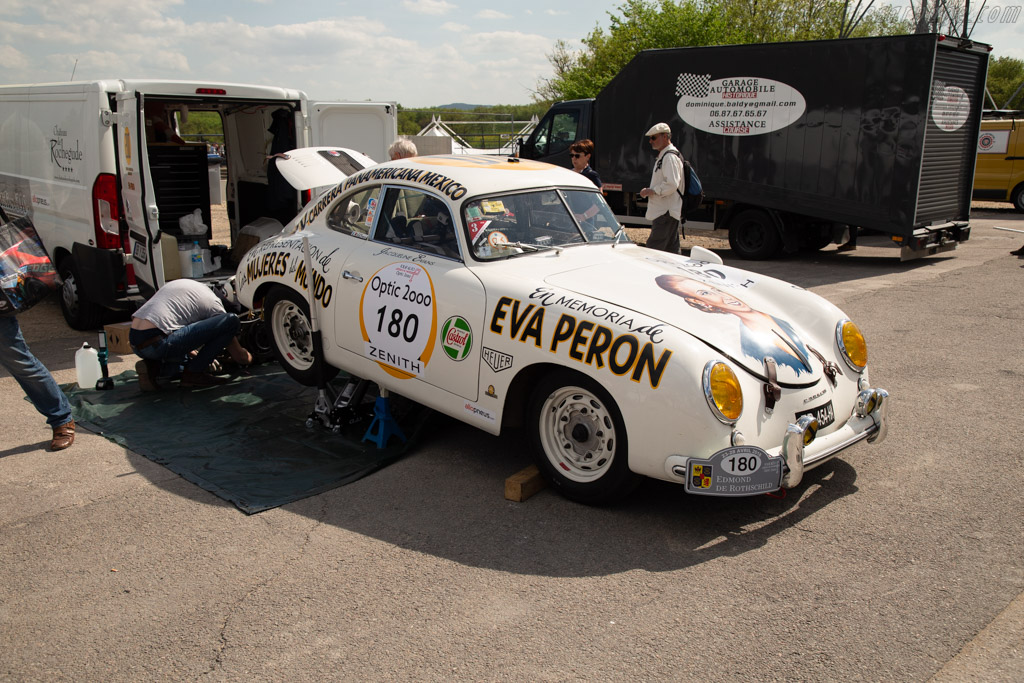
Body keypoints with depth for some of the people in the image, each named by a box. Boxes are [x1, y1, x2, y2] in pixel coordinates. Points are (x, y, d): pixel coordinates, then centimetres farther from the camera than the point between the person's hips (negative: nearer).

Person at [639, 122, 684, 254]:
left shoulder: (670, 157, -13)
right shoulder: (663, 156, 21)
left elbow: (672, 184, -22)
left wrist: (651, 191, -15)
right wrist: (650, 191, 14)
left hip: (666, 212, -11)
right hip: (663, 212, 11)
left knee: (653, 250, -14)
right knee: (671, 250, 12)